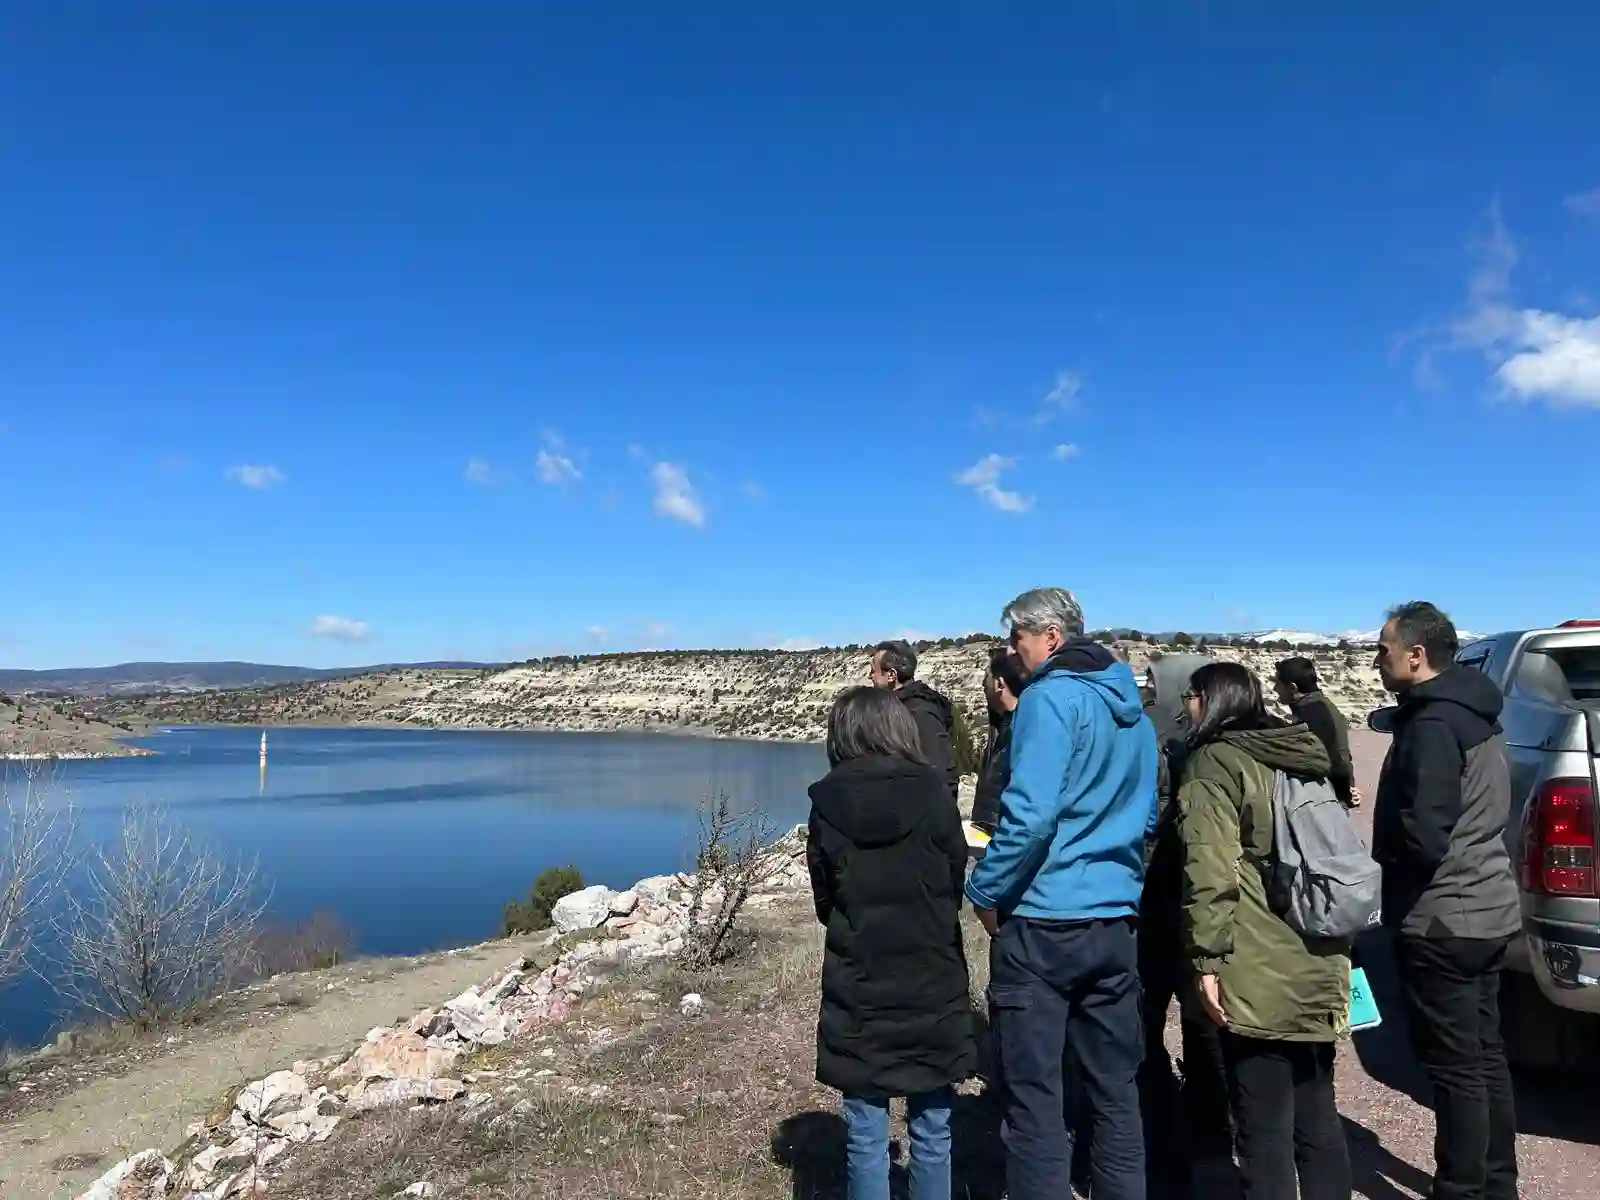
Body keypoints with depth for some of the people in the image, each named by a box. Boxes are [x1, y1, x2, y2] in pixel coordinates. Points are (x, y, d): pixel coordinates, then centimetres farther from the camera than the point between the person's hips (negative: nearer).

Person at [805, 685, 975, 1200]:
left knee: (866, 1138, 10)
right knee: (932, 1132, 15)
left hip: (858, 991, 0)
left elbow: (824, 903, 2)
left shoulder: (827, 805, -8)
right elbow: (956, 884, 2)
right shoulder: (933, 794, -10)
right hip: (932, 984, 0)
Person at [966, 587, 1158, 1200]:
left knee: (1033, 1100, 2)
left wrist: (986, 890, -10)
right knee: (1115, 1092, 16)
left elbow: (1030, 812, -22)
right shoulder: (1133, 709, 12)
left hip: (1042, 920, -8)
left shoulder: (1050, 698, -13)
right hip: (1115, 919, 8)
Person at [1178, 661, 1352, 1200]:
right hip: (1319, 968, 8)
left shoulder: (1214, 761, -7)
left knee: (1265, 1130, -1)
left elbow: (1211, 872, -17)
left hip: (1257, 976, -8)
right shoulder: (1303, 760, 17)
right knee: (1318, 1119, 17)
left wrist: (1208, 960, -15)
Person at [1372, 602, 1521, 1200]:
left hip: (1442, 922, -10)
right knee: (1485, 1057, 18)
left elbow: (1424, 837, -24)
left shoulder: (1432, 725, -21)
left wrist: (1377, 860, -6)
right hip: (1487, 910, 10)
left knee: (1455, 1068, 1)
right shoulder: (1475, 714, 10)